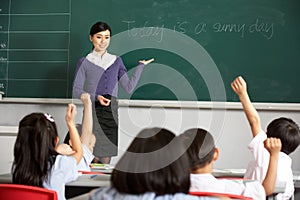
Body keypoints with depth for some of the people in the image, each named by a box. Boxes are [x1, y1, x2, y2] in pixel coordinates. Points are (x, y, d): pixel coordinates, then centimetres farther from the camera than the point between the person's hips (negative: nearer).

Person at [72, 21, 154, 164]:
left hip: (111, 113, 3)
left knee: (106, 160, 2)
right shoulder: (84, 62, 5)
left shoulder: (116, 61, 15)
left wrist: (140, 66, 12)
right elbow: (76, 91, -1)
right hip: (92, 112, -3)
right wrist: (96, 97, -16)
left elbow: (129, 87, 10)